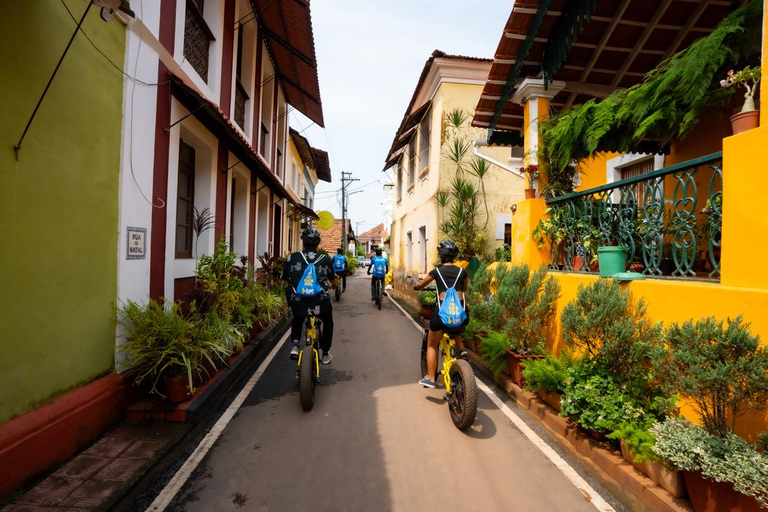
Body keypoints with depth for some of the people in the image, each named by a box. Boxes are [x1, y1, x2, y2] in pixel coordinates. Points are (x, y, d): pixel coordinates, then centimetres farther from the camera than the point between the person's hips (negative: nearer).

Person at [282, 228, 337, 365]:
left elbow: (285, 279, 12)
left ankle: (295, 344, 16)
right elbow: (333, 282, 12)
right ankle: (325, 354, 35)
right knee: (328, 322, 32)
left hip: (297, 302, 1)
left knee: (297, 320, 37)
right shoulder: (325, 259, 1)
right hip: (320, 303, -1)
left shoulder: (292, 258, 0)